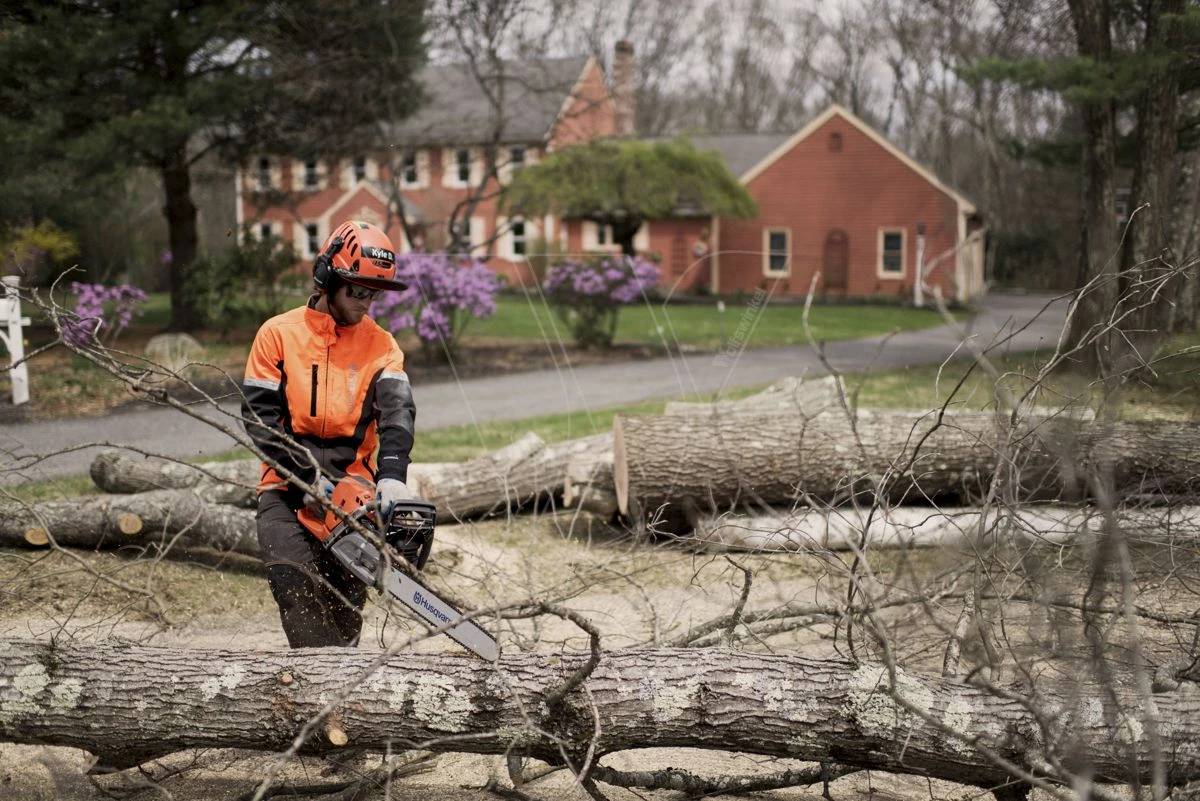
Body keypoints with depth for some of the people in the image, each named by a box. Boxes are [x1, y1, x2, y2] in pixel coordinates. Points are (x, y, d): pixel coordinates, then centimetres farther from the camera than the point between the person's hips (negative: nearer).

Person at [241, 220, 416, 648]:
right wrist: (306, 477, -15)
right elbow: (259, 416, -4)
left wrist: (392, 474, -31)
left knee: (344, 605, -1)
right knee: (292, 580, -20)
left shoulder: (380, 345, 4)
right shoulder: (278, 334, 1)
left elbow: (396, 410, -12)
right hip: (286, 490, -1)